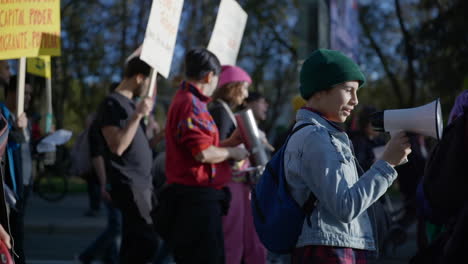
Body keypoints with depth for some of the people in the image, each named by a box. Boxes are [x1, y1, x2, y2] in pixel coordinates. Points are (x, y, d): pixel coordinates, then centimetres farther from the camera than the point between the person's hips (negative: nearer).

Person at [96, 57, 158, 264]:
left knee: (134, 243, 8)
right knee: (146, 243, -16)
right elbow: (117, 147, -21)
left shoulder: (130, 103, 18)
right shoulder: (112, 104, -10)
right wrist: (138, 115, -22)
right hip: (129, 185, -9)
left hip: (141, 183, 10)